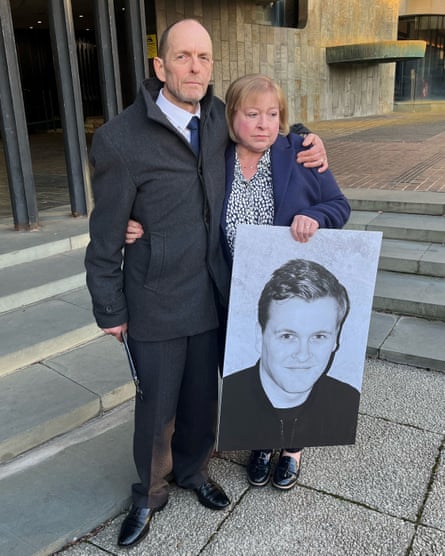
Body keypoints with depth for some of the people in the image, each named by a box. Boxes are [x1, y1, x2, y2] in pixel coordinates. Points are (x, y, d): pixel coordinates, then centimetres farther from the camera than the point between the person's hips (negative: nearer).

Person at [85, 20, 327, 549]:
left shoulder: (218, 116, 0)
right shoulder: (120, 139, -16)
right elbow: (105, 238, -10)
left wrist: (306, 143, 0)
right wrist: (110, 311, -4)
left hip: (211, 295, 5)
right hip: (156, 305, -4)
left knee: (202, 395, 20)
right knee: (156, 405, 12)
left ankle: (192, 469, 49)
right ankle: (149, 494, 41)